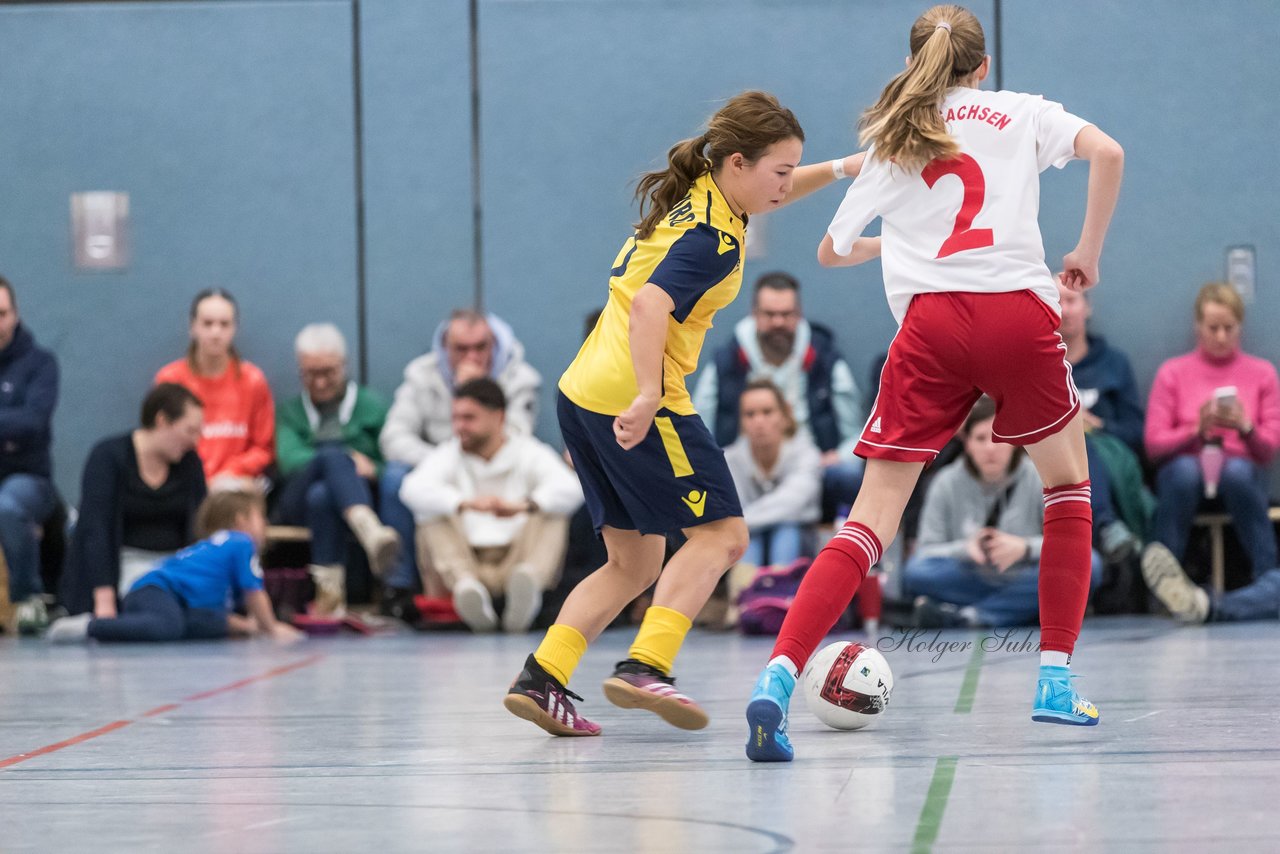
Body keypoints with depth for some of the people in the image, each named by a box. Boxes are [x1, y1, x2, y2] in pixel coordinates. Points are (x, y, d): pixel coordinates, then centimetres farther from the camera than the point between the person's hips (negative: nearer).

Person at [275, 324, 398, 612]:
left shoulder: (370, 405, 22)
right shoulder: (291, 412, 24)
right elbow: (288, 458, 1)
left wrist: (373, 470, -14)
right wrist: (345, 460, -16)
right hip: (299, 500, 0)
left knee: (321, 495, -40)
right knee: (333, 454, -36)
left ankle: (330, 587, -54)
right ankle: (371, 535, -65)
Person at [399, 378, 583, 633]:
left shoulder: (530, 453, 7)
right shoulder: (447, 456, 9)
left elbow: (570, 489, -15)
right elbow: (413, 489, -14)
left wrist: (522, 506, -36)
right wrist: (466, 504, -34)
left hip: (518, 561, -1)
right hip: (467, 562, 1)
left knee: (553, 512, -21)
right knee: (434, 516, -19)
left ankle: (528, 581, -53)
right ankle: (466, 587, -49)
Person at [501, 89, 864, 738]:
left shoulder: (697, 195, 14)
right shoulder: (713, 238, -14)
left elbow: (762, 198, 35)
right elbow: (650, 304, -28)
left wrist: (839, 169, 27)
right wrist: (648, 397, -34)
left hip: (581, 392, 10)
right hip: (632, 396, -10)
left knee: (634, 563, 13)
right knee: (721, 534, -4)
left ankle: (540, 680, 4)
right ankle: (645, 667, -18)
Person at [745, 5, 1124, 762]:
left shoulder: (890, 144, 21)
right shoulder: (1021, 113, 15)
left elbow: (831, 250, 26)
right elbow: (1107, 153, -3)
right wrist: (1089, 252, 8)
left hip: (930, 325, 1)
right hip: (1018, 309, -1)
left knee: (873, 518, 1)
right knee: (1069, 482, 22)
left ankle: (779, 678, -18)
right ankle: (1056, 682, 16)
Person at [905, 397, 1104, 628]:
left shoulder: (1041, 479, -1)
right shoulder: (947, 483, 1)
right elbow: (926, 551, -2)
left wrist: (1025, 548, -23)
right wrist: (964, 549, -22)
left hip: (1022, 585, 1)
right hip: (970, 583, -1)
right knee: (916, 571, -27)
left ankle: (961, 616, -31)